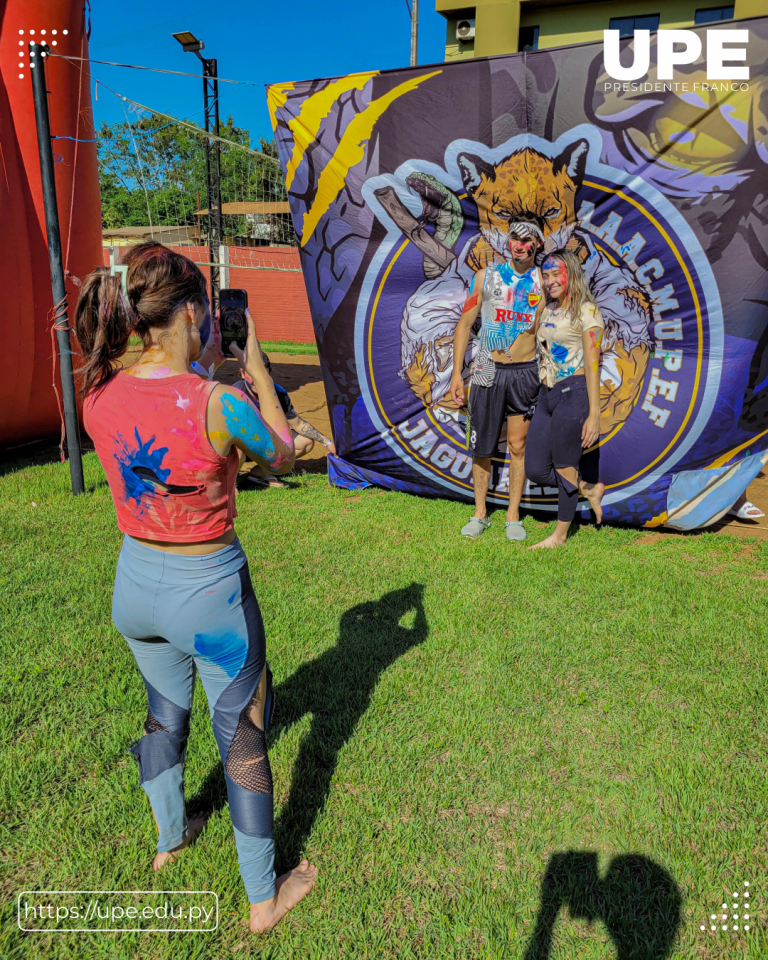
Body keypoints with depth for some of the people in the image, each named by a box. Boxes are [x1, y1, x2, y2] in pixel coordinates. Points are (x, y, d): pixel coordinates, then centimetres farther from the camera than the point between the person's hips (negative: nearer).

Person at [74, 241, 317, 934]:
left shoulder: (99, 397, -9)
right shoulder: (221, 405, -26)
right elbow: (284, 458, -6)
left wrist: (199, 373, 9)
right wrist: (257, 368, -2)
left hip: (135, 583, 6)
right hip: (210, 592, -5)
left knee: (166, 712, 31)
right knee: (243, 740, 15)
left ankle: (170, 838, 56)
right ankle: (264, 897, 34)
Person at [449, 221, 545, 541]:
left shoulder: (545, 282, 4)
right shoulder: (486, 276, 5)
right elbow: (465, 325, 6)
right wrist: (456, 372, 0)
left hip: (524, 372, 0)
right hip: (488, 371, 1)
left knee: (518, 445, 3)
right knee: (481, 446, 5)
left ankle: (513, 516, 16)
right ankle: (480, 514, 20)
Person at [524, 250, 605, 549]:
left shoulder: (586, 311, -5)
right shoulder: (548, 311, 16)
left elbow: (592, 365, -11)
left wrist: (594, 414, -15)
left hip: (573, 393, -7)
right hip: (546, 395, 8)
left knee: (565, 467, 3)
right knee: (535, 471, 4)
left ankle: (559, 535, 20)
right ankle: (590, 490, 27)